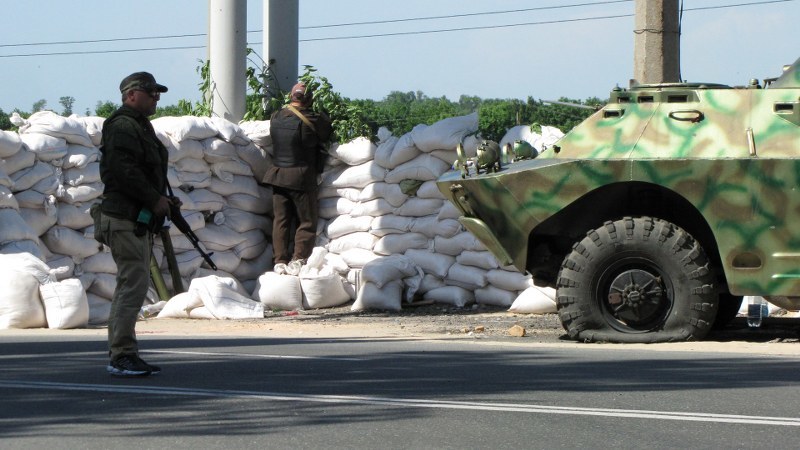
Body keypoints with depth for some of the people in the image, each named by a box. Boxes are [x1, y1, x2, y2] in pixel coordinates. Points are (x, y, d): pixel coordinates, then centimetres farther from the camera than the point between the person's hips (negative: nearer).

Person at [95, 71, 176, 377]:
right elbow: (123, 171, -23)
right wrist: (155, 199, -18)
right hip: (126, 219, -11)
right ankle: (122, 355, -16)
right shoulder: (123, 126, -12)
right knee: (134, 283, -15)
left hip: (140, 219, 11)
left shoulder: (140, 126, 22)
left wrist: (163, 200, 12)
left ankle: (121, 355, 17)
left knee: (131, 285, 12)